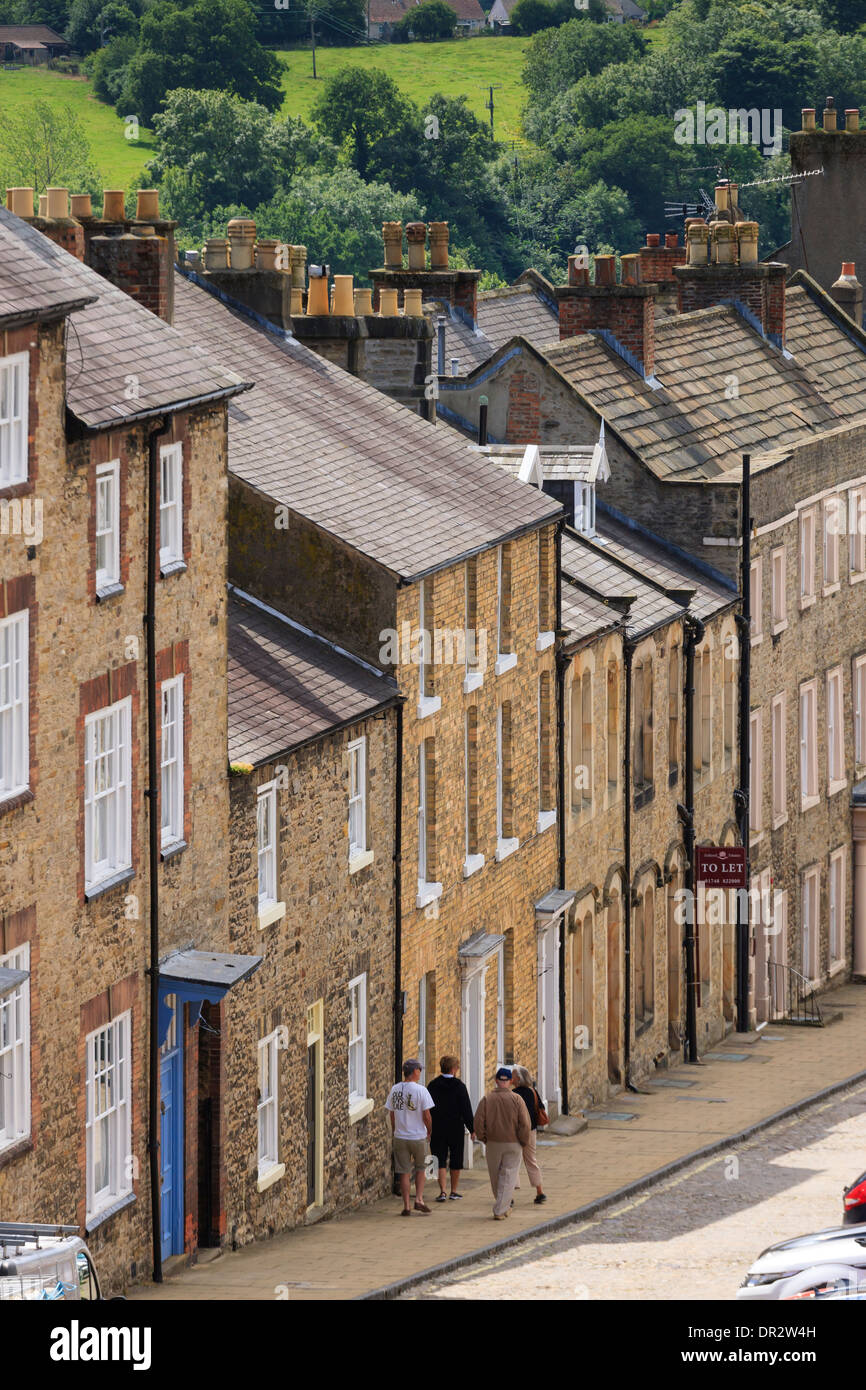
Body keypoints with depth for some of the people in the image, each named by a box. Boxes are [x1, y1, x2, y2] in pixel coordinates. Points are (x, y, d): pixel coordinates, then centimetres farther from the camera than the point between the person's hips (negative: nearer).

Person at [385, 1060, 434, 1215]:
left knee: (404, 1172, 6)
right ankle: (419, 1199, 5)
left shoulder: (395, 1090, 1)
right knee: (420, 1168, 17)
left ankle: (406, 1206, 6)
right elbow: (426, 1116, -10)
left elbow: (392, 1115, 9)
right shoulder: (420, 1090, -12)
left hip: (400, 1138, 3)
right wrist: (429, 1132, 7)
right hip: (418, 1137, -3)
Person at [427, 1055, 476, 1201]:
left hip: (437, 1129, 2)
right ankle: (454, 1191, 15)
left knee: (440, 1160, 3)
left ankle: (442, 1191, -8)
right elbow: (466, 1109, -8)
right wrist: (472, 1129, 0)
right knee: (456, 1161, 11)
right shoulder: (459, 1086, -9)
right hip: (456, 1129, -2)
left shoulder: (433, 1085, -1)